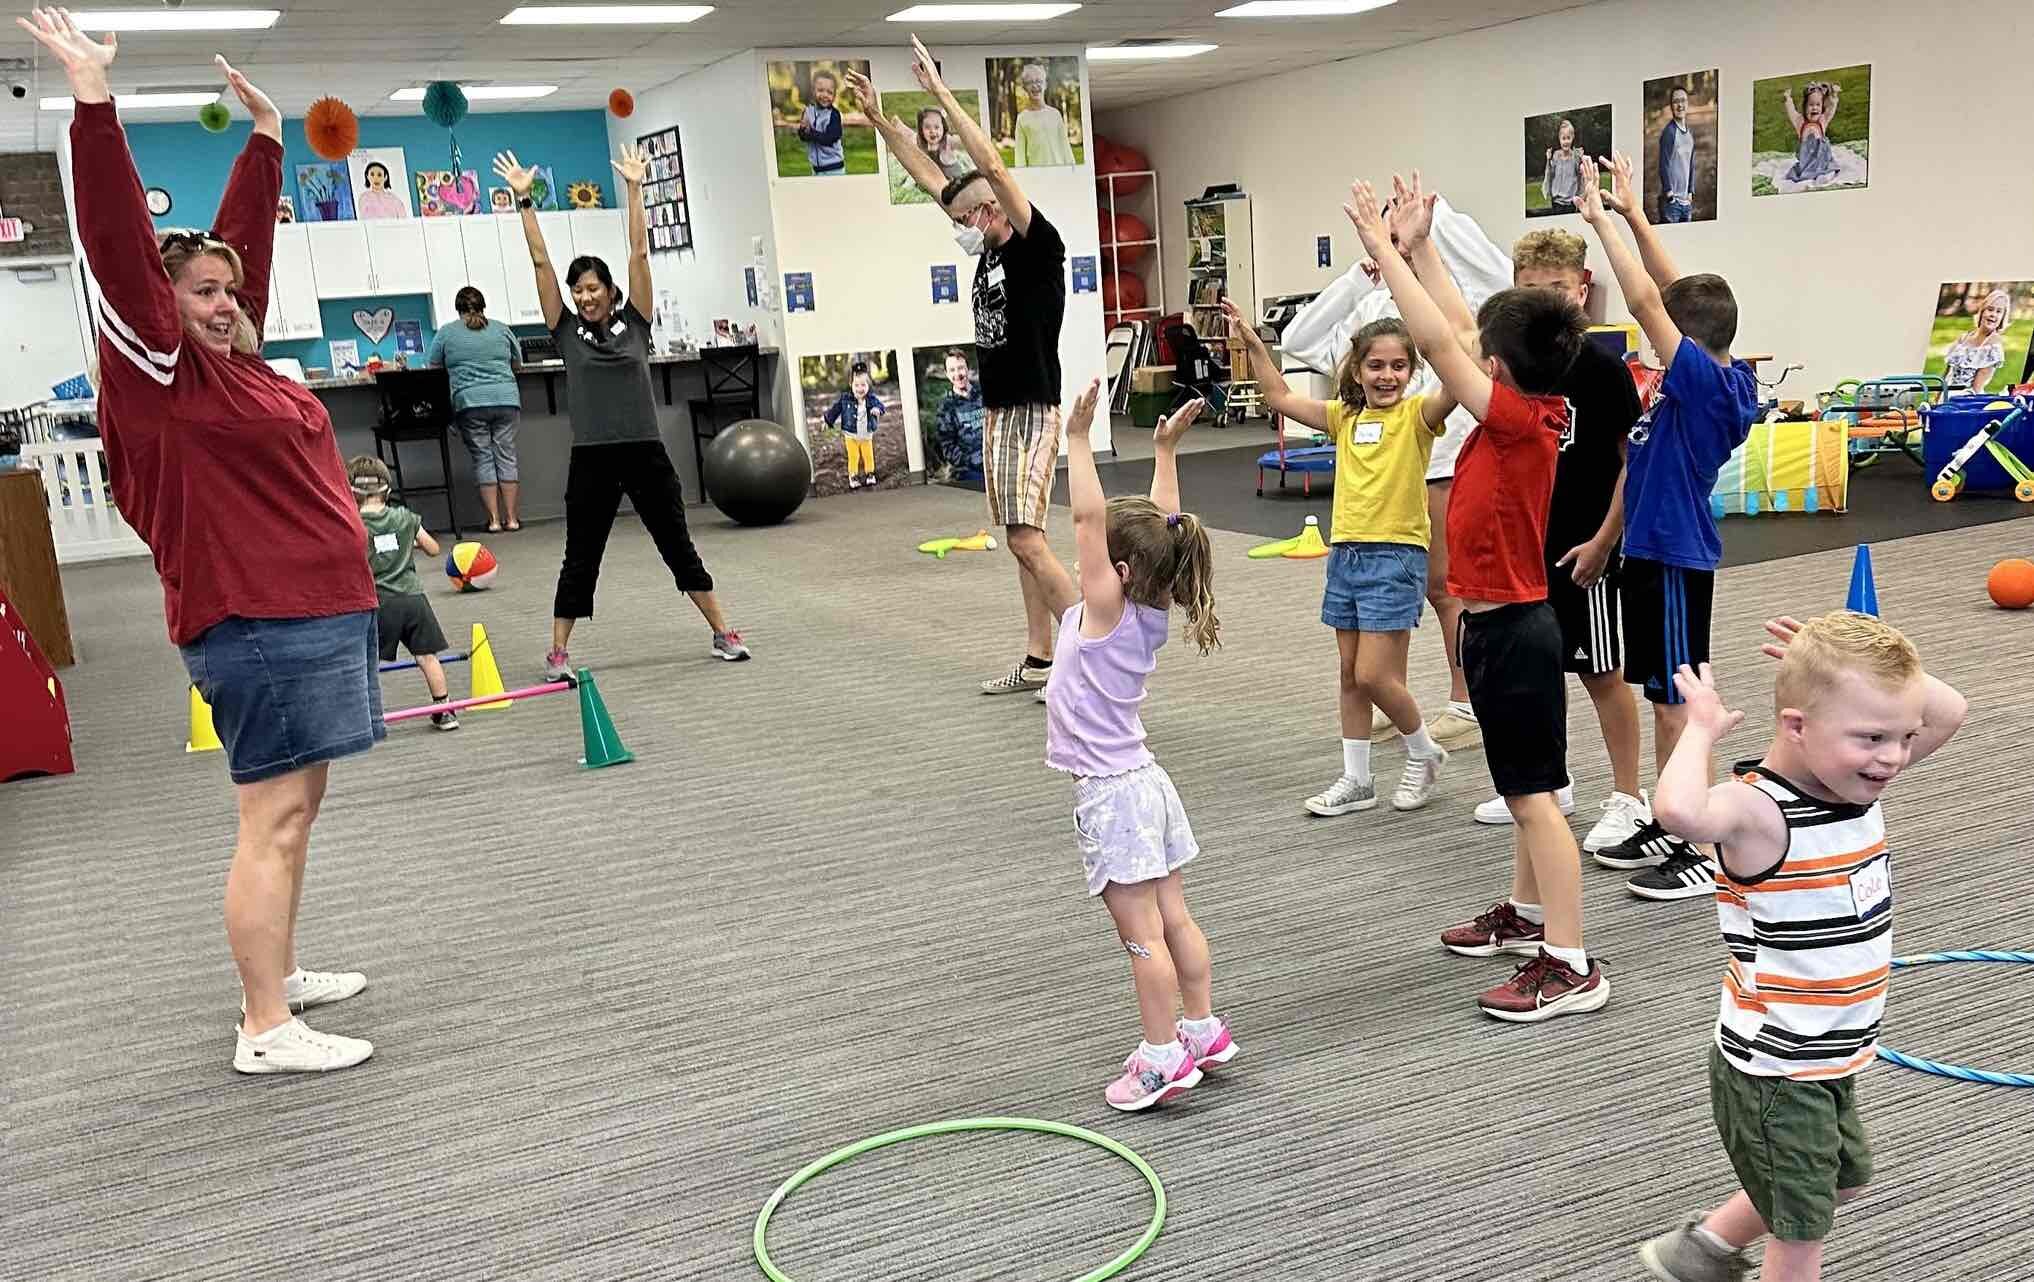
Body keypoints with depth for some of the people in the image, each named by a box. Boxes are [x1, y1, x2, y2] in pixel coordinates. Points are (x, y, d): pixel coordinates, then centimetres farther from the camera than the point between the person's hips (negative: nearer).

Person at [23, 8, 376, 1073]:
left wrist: (264, 135, 29)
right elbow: (120, 247, -19)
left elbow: (243, 238, 24)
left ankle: (277, 975, 29)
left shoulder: (233, 358, 14)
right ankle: (265, 1033, -2)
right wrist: (93, 102, -23)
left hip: (312, 611, 10)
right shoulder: (161, 370, -8)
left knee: (296, 805, 16)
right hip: (255, 624, -10)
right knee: (273, 820, -7)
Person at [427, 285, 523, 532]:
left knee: (482, 458, 4)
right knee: (506, 455, 4)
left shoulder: (446, 334, 7)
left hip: (469, 403, -1)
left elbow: (432, 368, 11)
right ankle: (512, 518, 3)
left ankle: (494, 519, 2)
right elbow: (516, 365, 22)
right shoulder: (502, 329, 12)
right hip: (506, 400, 1)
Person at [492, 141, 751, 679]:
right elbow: (540, 262, 2)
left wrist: (634, 188, 0)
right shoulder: (567, 331, 4)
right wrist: (524, 199, -1)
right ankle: (558, 653, 15)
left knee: (679, 547, 9)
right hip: (592, 459, -1)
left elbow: (639, 252, 2)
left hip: (646, 453, 1)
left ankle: (724, 633, 17)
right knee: (580, 559, 5)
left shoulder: (634, 323, 5)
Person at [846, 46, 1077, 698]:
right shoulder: (990, 251, 11)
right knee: (1021, 542, 10)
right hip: (998, 412, 9)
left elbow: (993, 166, -23)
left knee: (1027, 539, -15)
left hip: (1032, 415, -9)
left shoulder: (1039, 248, -12)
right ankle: (1039, 660, 17)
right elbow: (928, 174, 17)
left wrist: (940, 91, -20)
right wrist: (879, 116, 18)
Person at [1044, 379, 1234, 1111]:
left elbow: (1087, 516, -24)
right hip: (1142, 782, 9)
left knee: (1141, 932, -3)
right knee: (1172, 918, 15)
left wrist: (1078, 438, -23)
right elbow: (1160, 529, 12)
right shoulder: (1152, 612, 2)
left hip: (1111, 793, -9)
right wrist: (1165, 450, 13)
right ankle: (1202, 1031, 24)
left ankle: (1162, 1058, 2)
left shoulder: (1107, 611, -17)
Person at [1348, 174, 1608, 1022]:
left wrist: (1382, 246, -19)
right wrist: (1417, 246, 15)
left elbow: (1437, 339, -25)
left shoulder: (1518, 419, -20)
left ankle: (1569, 965, -3)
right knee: (1523, 786, 21)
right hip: (1503, 622, 10)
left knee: (1534, 793, -7)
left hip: (1511, 627, -10)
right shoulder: (1529, 410, 3)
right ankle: (1529, 914, 36)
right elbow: (1460, 327, 13)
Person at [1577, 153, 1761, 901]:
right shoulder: (1709, 383, 5)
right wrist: (1633, 215, 11)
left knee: (1678, 704, -3)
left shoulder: (1703, 381, -18)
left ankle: (1704, 855, 5)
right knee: (1663, 700, 17)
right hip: (1658, 551, 10)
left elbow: (1645, 301, -24)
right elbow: (1673, 293, 12)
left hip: (1674, 558, -10)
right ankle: (1669, 826, 28)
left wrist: (1601, 219, -17)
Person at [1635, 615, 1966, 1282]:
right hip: (1773, 1071, -9)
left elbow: (1948, 710, 6)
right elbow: (1680, 809, -52)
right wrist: (1703, 728, -35)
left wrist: (1849, 667, -8)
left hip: (1832, 1057, 9)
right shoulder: (1758, 812, -30)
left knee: (1844, 1178, 30)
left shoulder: (1854, 779, -4)